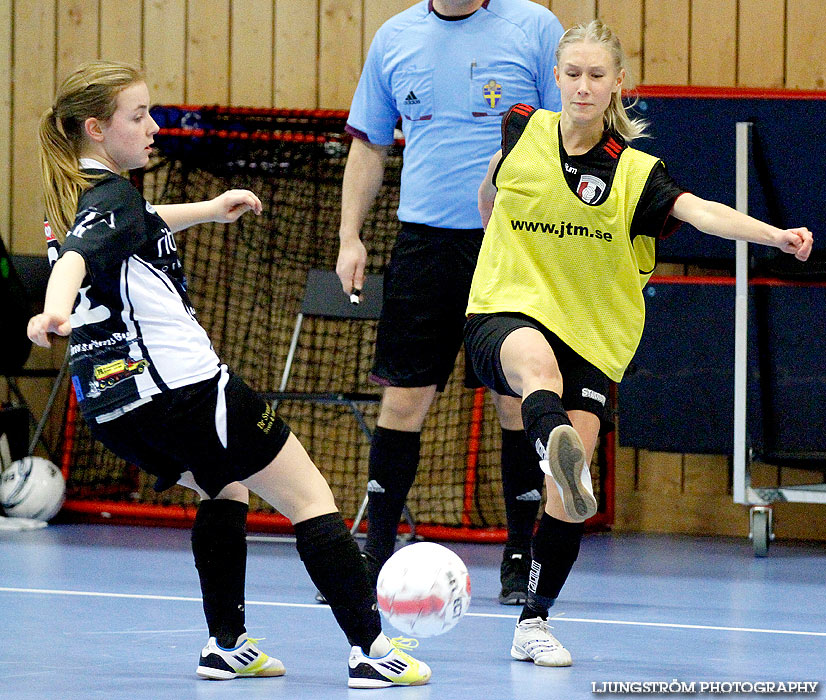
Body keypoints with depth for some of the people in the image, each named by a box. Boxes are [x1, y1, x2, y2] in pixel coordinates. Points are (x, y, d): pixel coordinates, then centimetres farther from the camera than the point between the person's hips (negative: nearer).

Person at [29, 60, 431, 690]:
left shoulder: (74, 196, 17)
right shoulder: (111, 195, -11)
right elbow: (78, 256, -33)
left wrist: (209, 209, 51)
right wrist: (55, 311, -52)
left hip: (109, 407, 9)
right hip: (180, 384, -9)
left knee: (224, 488, 31)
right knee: (311, 497, 0)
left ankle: (227, 644, 21)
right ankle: (371, 649, -7)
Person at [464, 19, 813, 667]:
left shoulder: (634, 172, -3)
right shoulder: (523, 130, 1)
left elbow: (701, 211, -21)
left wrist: (776, 234, -37)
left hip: (592, 338, 2)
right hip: (506, 314, -1)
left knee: (569, 497, -7)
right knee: (537, 360, -40)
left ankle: (535, 623, 11)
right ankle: (557, 450, -74)